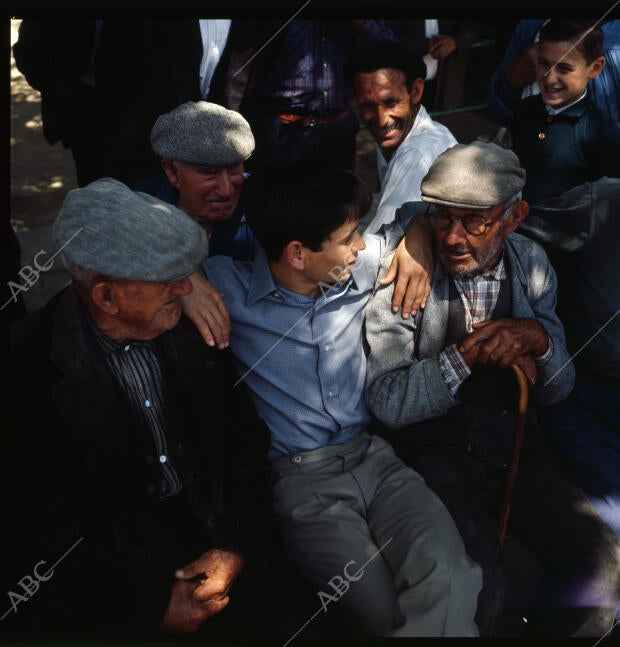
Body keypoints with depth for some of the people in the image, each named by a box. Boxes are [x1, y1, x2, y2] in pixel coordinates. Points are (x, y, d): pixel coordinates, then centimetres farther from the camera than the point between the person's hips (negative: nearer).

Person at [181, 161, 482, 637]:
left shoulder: (359, 267, 8)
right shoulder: (231, 288, -3)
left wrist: (416, 245, 3)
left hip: (372, 456, 3)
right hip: (299, 478, -3)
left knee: (447, 578, -27)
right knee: (388, 613, -25)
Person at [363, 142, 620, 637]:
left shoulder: (531, 263, 0)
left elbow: (557, 391, 5)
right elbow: (386, 403, -15)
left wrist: (539, 338, -17)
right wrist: (467, 352, -25)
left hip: (516, 445, 4)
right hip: (437, 450, -4)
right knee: (484, 586, -25)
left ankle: (543, 632, 16)